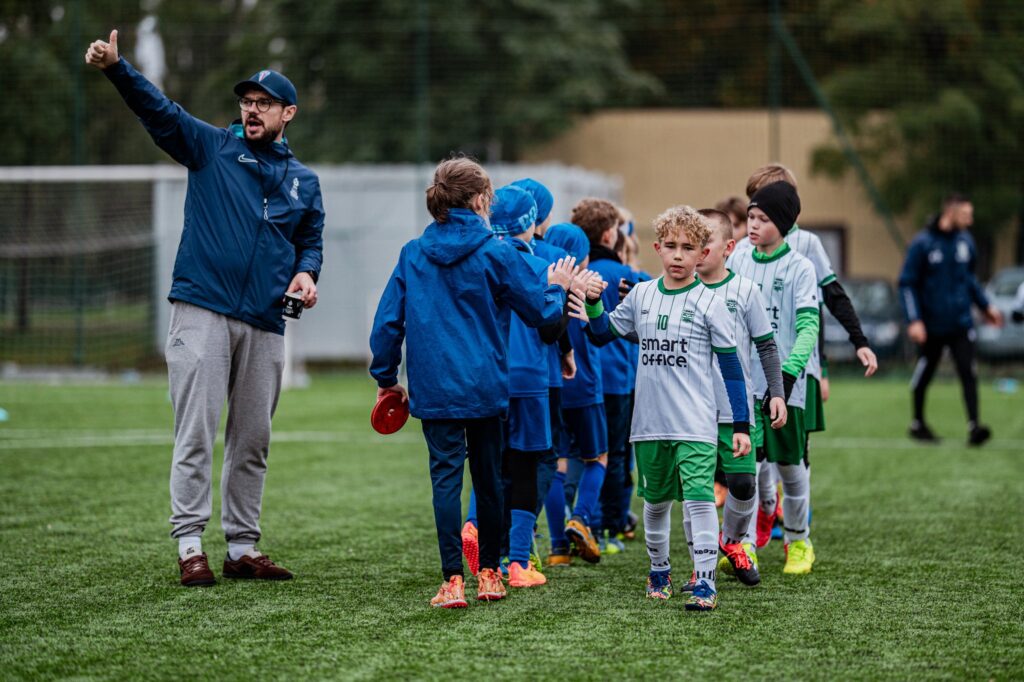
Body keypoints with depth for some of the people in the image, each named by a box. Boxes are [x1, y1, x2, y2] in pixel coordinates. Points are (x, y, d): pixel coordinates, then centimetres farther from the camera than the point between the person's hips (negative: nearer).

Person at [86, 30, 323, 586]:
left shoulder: (303, 181, 17)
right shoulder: (212, 148, 7)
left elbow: (312, 240, 24)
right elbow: (157, 108, -6)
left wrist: (306, 271, 0)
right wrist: (115, 67, -22)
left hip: (265, 325, 4)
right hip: (202, 312, -4)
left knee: (252, 441, 7)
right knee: (195, 434, -7)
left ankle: (243, 548, 15)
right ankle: (190, 546, -5)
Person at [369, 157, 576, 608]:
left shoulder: (412, 255, 3)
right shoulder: (496, 254, -5)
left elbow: (386, 322, 5)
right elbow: (541, 312, 0)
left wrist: (386, 377, 16)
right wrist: (556, 287, 22)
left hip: (433, 388, 1)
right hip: (485, 386, -1)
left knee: (446, 476, 0)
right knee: (488, 476, 13)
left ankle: (453, 580, -8)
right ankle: (489, 573, 21)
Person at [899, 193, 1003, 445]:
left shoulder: (964, 241, 5)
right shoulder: (922, 243, -11)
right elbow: (907, 284, -8)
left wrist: (985, 306, 18)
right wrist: (914, 320, -15)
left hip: (961, 323, 3)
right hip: (931, 326, -3)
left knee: (968, 372, -9)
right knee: (924, 374, 10)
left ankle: (973, 426, -13)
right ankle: (918, 423, 28)